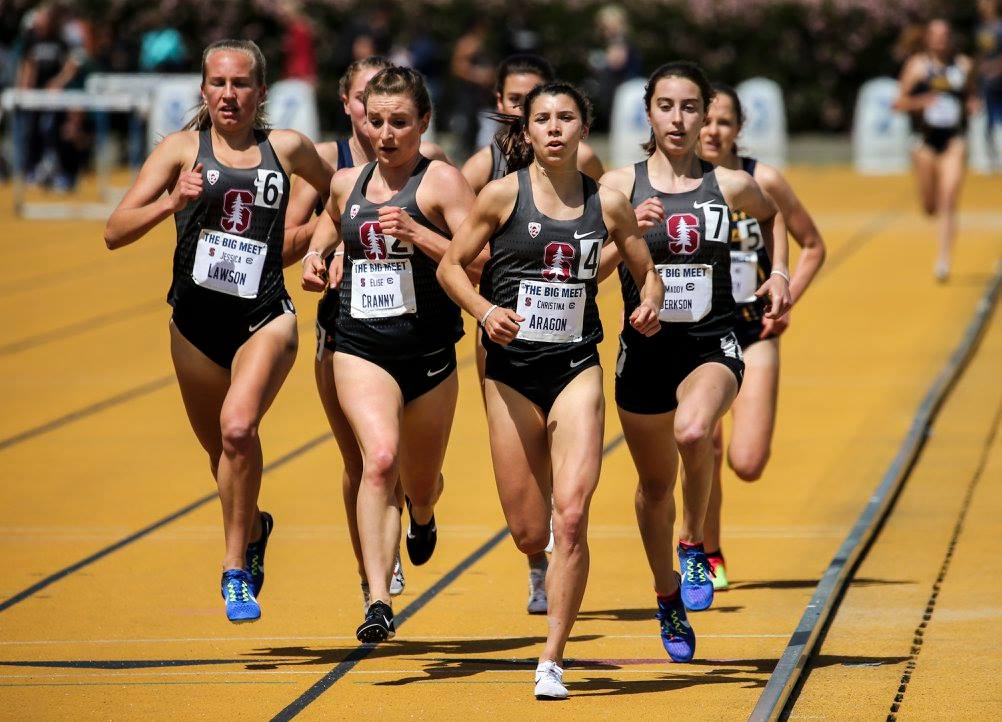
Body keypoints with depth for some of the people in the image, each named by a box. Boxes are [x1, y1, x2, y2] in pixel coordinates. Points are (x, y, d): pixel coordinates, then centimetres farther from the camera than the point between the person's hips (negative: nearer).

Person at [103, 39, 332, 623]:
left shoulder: (287, 148, 4)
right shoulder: (183, 148, 0)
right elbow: (116, 233, -7)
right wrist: (171, 203, -23)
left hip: (266, 317, -2)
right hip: (197, 322, 2)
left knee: (238, 427, -26)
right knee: (222, 449, 15)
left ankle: (236, 569, -15)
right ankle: (254, 530, 48)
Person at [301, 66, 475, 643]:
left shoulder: (442, 180, -6)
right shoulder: (346, 183, 9)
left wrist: (418, 234, -25)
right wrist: (315, 258, 10)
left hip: (429, 353, -1)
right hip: (361, 349, 1)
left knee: (420, 482, 15)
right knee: (380, 458, -25)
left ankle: (423, 516, 56)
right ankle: (379, 603, -30)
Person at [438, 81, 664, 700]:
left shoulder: (608, 202, 2)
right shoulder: (503, 195, -2)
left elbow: (648, 272, 13)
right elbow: (451, 266, 4)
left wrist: (650, 305, -9)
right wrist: (485, 311, -14)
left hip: (577, 369, 0)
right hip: (512, 372, 0)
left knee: (571, 514, -16)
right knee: (529, 533, 4)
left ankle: (552, 662, -8)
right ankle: (546, 568, 43)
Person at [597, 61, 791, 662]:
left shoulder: (731, 185, 2)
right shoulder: (621, 184, 0)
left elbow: (772, 213, 25)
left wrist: (780, 272, 12)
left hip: (713, 346, -1)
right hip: (645, 347, 2)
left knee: (693, 432, -33)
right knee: (656, 484, 13)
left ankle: (694, 544, -7)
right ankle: (669, 599, 36)